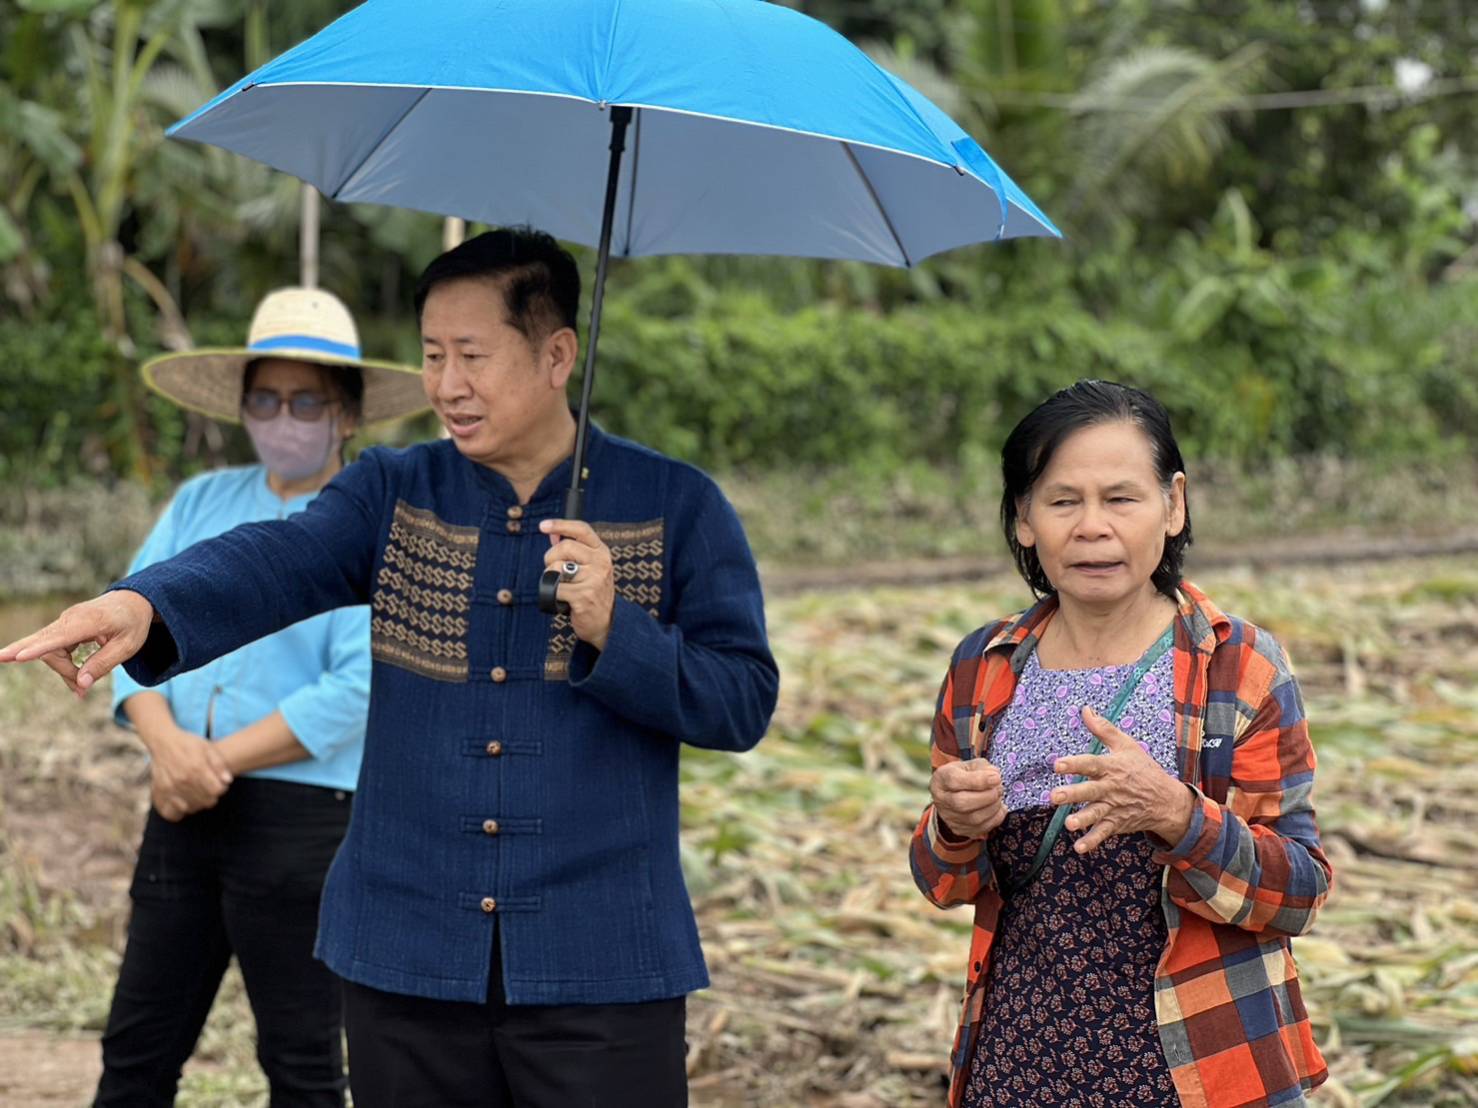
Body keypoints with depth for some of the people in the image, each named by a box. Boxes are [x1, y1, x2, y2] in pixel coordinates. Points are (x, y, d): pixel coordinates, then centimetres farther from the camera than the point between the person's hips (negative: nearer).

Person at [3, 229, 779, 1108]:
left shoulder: (676, 507, 1)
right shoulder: (392, 494, 7)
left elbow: (746, 702, -3)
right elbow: (276, 562, -12)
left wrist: (613, 631, -19)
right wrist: (143, 605, -33)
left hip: (601, 970, -2)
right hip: (408, 966, 3)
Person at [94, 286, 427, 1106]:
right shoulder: (202, 501, 11)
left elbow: (358, 690, -15)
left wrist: (220, 760, -14)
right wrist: (166, 744, -13)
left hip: (303, 820, -5)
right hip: (186, 812, 5)